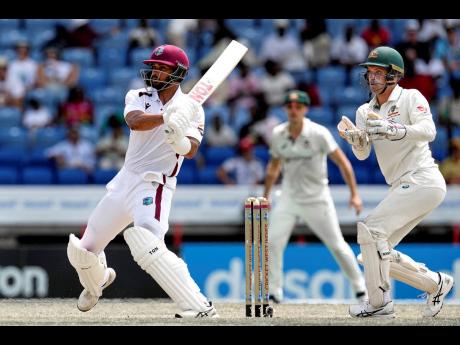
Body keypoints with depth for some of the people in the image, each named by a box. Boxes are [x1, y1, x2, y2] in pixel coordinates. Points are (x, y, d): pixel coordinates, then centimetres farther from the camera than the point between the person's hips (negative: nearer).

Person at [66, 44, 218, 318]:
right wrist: (168, 117, -35)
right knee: (81, 251, 13)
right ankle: (98, 280, 49)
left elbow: (191, 151, -18)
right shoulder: (138, 97, 4)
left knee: (148, 248, -31)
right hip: (124, 181, 5)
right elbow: (135, 122, -18)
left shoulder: (192, 109, -3)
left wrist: (179, 138, -41)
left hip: (155, 186, -5)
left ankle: (201, 309, -34)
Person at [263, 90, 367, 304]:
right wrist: (265, 196, 15)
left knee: (337, 245, -1)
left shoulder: (318, 133, -15)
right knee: (272, 242, -7)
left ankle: (360, 287, 15)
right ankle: (275, 293, 4)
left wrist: (354, 194, -16)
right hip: (289, 198, 3)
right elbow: (274, 167, 14)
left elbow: (342, 162, -12)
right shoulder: (278, 135, -2)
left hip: (317, 199, -3)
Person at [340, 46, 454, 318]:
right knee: (373, 254, 6)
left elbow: (428, 131, -22)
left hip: (423, 181, -8)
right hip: (403, 188, 8)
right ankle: (435, 283, 18)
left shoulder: (411, 98, -4)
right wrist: (356, 140, -20)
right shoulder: (365, 111, 15)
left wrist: (392, 130, -37)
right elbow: (363, 154, 3)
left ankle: (380, 303, -11)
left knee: (371, 228, -19)